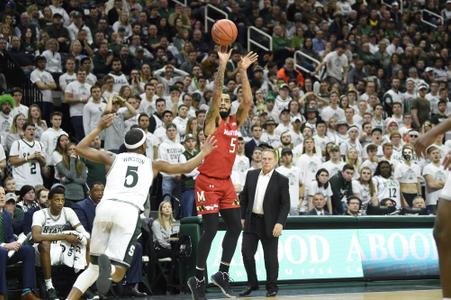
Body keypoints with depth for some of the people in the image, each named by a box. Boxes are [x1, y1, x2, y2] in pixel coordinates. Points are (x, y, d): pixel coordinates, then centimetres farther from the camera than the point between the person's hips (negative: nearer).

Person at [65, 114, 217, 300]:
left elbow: (80, 149, 31)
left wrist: (99, 128, 38)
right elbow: (185, 168, 29)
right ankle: (108, 265, -40)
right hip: (128, 211, -3)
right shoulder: (152, 164, 23)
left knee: (93, 267, 17)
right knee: (117, 274, -4)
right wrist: (203, 153, 45)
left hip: (105, 207, 3)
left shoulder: (114, 159, 25)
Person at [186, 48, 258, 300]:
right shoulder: (212, 122, -5)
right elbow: (216, 94, -18)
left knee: (235, 227, 2)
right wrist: (222, 65, -23)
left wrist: (243, 72, -6)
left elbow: (248, 102, 0)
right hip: (208, 182, -7)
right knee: (211, 230, -9)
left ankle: (223, 274, 12)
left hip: (226, 182, 7)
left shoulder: (235, 123, 11)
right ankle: (198, 279, 0)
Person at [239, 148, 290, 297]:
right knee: (246, 252, 1)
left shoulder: (281, 180, -5)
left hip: (270, 224, -3)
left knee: (270, 256, 2)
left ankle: (272, 287, 14)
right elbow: (244, 197, 13)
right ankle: (252, 284, 17)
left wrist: (280, 223, -16)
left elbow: (285, 204, -7)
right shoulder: (251, 175, 6)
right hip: (251, 221, 4)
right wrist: (242, 217, 8)